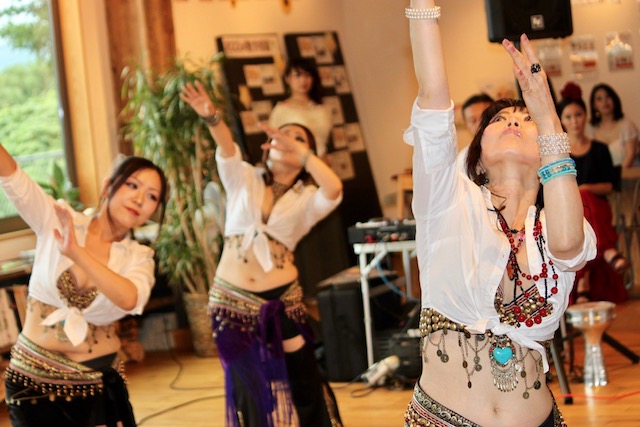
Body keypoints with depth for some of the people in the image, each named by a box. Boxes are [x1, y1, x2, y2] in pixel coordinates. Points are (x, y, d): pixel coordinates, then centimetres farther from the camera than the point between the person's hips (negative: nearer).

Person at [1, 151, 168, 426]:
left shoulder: (138, 257, -5)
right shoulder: (57, 219, -6)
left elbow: (130, 299, -27)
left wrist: (76, 253, -38)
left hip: (98, 385, 1)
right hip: (33, 380, -1)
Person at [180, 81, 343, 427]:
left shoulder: (307, 198, 2)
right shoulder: (244, 180, 5)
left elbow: (334, 190, -21)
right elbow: (227, 149, -17)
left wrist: (299, 151, -34)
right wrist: (211, 117, -38)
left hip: (281, 302, 0)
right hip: (231, 302, 0)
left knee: (301, 385, 5)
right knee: (249, 391, 9)